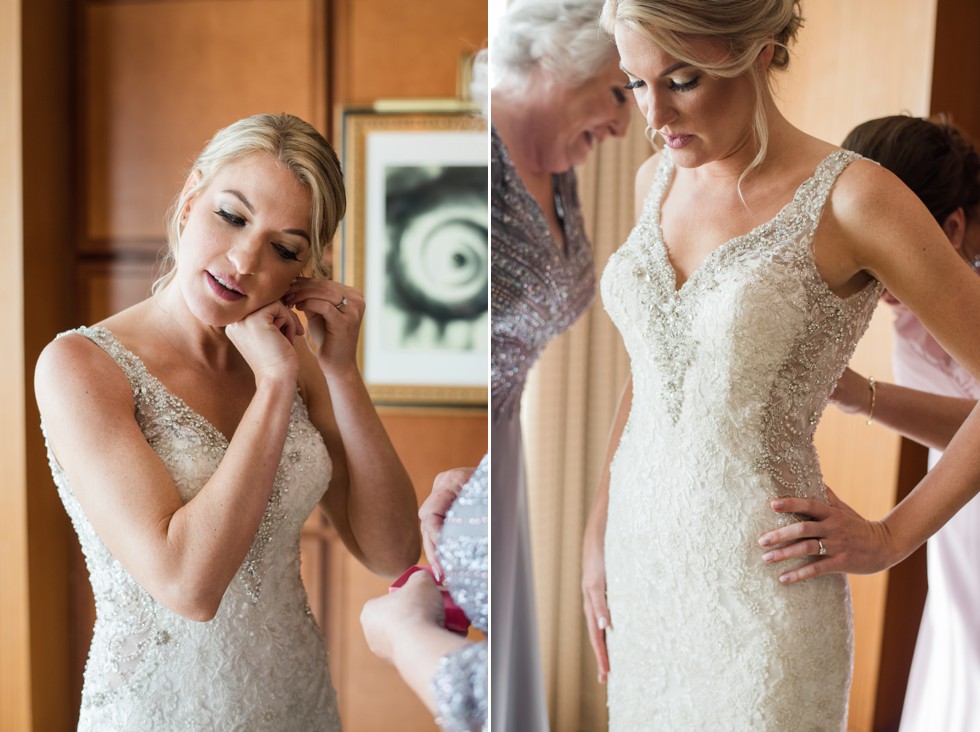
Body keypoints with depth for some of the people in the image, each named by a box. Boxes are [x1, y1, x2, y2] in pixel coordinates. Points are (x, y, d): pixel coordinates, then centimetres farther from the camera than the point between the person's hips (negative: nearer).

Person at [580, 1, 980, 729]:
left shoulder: (851, 196, -14)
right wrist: (599, 532, 10)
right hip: (640, 554, 6)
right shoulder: (657, 180, 3)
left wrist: (891, 537, -8)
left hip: (759, 581, -5)